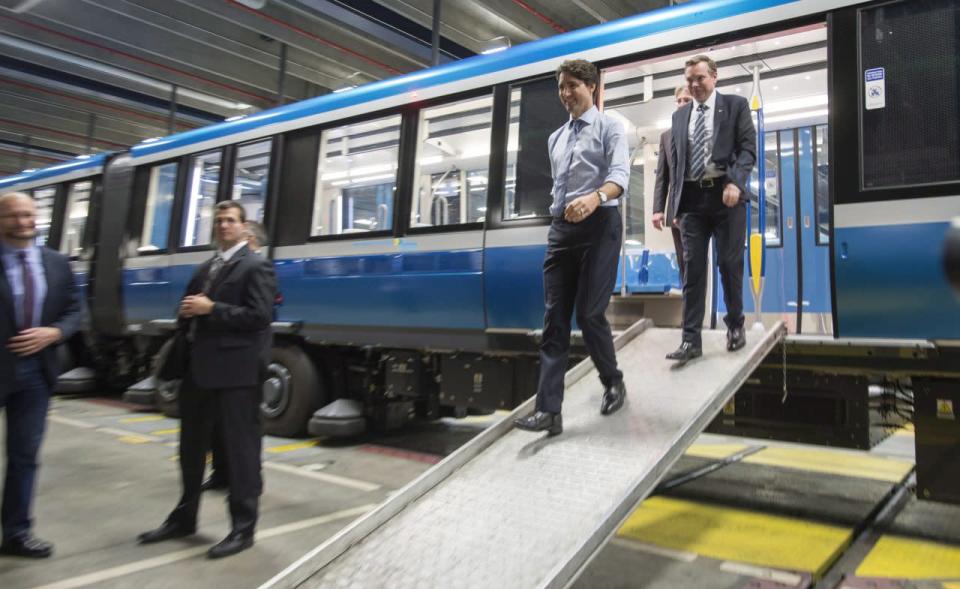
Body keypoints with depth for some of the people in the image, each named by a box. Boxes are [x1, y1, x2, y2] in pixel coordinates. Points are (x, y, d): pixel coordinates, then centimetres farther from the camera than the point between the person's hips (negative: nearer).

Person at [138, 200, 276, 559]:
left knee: (240, 448, -1)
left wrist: (211, 309, -18)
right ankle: (184, 518, 33)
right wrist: (188, 313, -3)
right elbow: (192, 311, 21)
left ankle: (243, 528, 10)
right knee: (192, 446, 18)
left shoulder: (256, 267, -7)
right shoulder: (205, 269, 20)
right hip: (200, 368, 9)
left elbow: (258, 316, -17)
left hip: (236, 371, -9)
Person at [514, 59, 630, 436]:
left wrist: (595, 197, -35)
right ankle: (548, 410, -4)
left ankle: (613, 383, 20)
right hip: (561, 228, 6)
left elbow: (620, 174, -15)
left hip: (598, 224, -6)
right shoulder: (555, 139, 22)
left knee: (589, 314, -7)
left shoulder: (609, 127, 2)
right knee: (555, 319, -3)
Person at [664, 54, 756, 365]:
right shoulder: (679, 115, 18)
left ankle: (735, 325, 23)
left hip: (726, 193, -2)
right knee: (692, 268, -2)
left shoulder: (736, 105, 7)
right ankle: (691, 339, -2)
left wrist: (735, 183, -19)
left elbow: (748, 147, -3)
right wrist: (674, 198, 8)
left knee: (730, 263, 3)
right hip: (692, 197, 3)